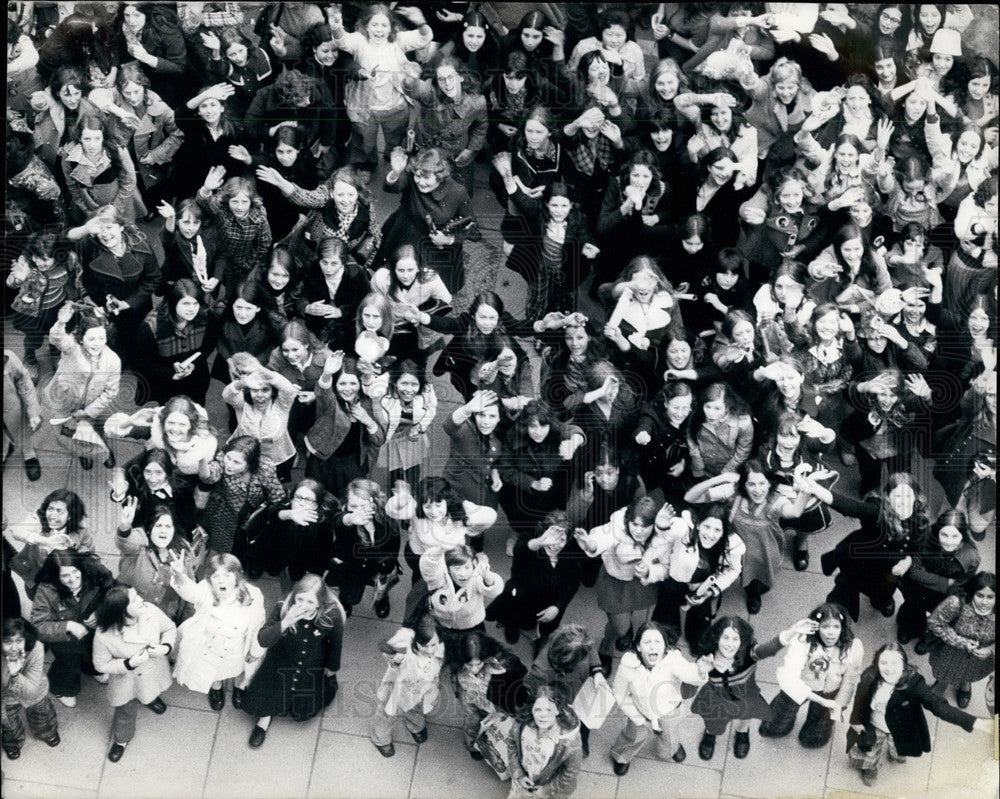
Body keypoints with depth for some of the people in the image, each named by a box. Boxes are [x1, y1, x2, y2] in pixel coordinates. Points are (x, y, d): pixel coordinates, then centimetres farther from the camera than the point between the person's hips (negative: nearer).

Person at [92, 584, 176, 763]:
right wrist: (129, 664, -33)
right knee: (126, 713, 24)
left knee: (151, 694, 37)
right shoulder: (104, 635, -39)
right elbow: (101, 665, -21)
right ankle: (121, 740, 57)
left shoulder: (151, 611, -31)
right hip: (128, 680, -3)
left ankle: (150, 699, 75)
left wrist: (166, 647, -28)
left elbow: (170, 628, -10)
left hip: (154, 673, 3)